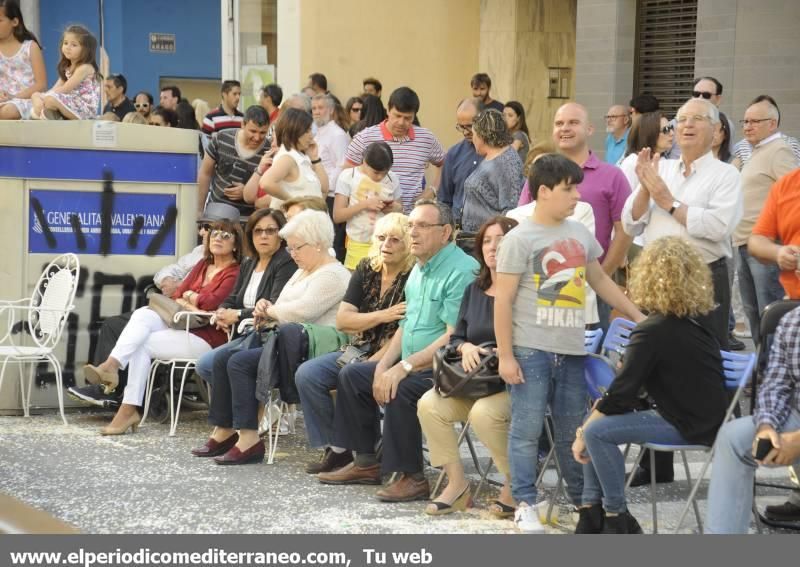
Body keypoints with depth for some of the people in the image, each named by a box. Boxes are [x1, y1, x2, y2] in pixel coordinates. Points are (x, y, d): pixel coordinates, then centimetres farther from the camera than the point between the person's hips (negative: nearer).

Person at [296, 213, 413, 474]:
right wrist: (383, 316, -12)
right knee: (307, 374, -14)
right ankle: (335, 448, -9)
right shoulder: (366, 270, 9)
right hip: (360, 350, 7)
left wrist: (373, 362, -21)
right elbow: (342, 320, 3)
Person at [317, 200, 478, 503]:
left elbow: (455, 336, -25)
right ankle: (366, 462, 15)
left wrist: (404, 367, -26)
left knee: (400, 390, -32)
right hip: (411, 366, 10)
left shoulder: (461, 270, -18)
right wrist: (384, 366, 3)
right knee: (353, 375, 11)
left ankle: (411, 476, -22)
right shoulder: (419, 270, 15)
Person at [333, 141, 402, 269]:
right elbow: (337, 216, -5)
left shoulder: (392, 179, 6)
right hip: (358, 246, -2)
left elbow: (399, 208, 17)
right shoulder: (348, 176, -2)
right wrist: (364, 204, -17)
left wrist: (395, 208, -6)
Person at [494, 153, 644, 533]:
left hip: (571, 350, 5)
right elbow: (503, 300, -9)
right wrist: (505, 355, -12)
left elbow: (601, 281, 23)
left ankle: (583, 499, 23)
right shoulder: (520, 239, -8)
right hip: (531, 351, -5)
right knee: (527, 429, -1)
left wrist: (639, 317, 22)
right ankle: (525, 505, 5)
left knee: (572, 431, 13)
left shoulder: (581, 234, 10)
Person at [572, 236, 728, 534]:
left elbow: (621, 393, -18)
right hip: (700, 411, 10)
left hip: (691, 426, -10)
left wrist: (583, 433, -8)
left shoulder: (652, 332, -17)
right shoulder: (691, 325, 13)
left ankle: (618, 519, -10)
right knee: (599, 415, 15)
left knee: (597, 431, -19)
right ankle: (592, 510, 11)